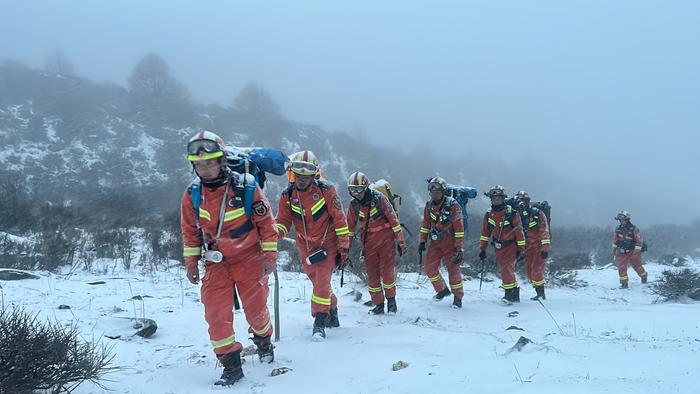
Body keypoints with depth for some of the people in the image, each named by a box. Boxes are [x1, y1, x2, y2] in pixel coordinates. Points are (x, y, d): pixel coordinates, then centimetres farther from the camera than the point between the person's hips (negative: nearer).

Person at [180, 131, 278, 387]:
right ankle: (231, 365, 6)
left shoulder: (246, 187, -17)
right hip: (216, 263, 2)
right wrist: (191, 262, 6)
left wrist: (270, 255, -7)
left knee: (256, 310, 8)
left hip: (249, 259, -2)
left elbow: (266, 222, -8)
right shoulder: (192, 195, -7)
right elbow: (190, 231, 7)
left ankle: (264, 342, 40)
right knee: (216, 315, -7)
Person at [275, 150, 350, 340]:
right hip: (306, 248, 4)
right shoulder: (287, 196, -4)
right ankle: (332, 315, 33)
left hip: (328, 244, -4)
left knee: (322, 282, -15)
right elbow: (283, 223, 0)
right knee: (318, 283, 12)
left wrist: (344, 248, -10)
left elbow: (340, 220, -10)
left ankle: (320, 323, -11)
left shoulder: (326, 191, -14)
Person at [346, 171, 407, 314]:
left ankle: (391, 299, 16)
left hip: (386, 239, -4)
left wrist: (400, 241, -12)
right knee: (372, 275, 3)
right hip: (369, 241, 4)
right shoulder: (354, 204, 0)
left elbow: (393, 219, -11)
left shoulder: (379, 198, -13)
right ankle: (378, 304, 14)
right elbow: (350, 226, 10)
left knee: (387, 272, -7)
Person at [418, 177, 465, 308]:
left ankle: (458, 297, 9)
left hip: (450, 241, -5)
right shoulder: (429, 205, 3)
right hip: (435, 242, 5)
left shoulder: (453, 205, -15)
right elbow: (425, 224, 13)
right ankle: (442, 290, 21)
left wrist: (459, 247, -17)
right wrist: (422, 241, 7)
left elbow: (459, 227, -15)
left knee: (453, 268, -4)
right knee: (430, 267, -1)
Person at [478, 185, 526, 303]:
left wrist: (521, 248, -6)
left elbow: (519, 231, -6)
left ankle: (510, 294, -10)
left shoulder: (512, 213, -11)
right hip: (498, 248, 5)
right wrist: (482, 249, 8)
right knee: (506, 270, 10)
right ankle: (515, 294, 22)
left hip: (511, 246, -5)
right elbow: (485, 233, 10)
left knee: (507, 269, -17)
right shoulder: (488, 214, 4)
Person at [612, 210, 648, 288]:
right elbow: (615, 239, 16)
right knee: (621, 267, -6)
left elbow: (640, 241, -13)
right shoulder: (618, 229, -1)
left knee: (637, 266, 12)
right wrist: (614, 248, 16)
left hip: (632, 252, -3)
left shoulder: (634, 229, -15)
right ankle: (624, 283, 2)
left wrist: (637, 251, -19)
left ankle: (644, 277, 38)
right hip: (621, 252, 3)